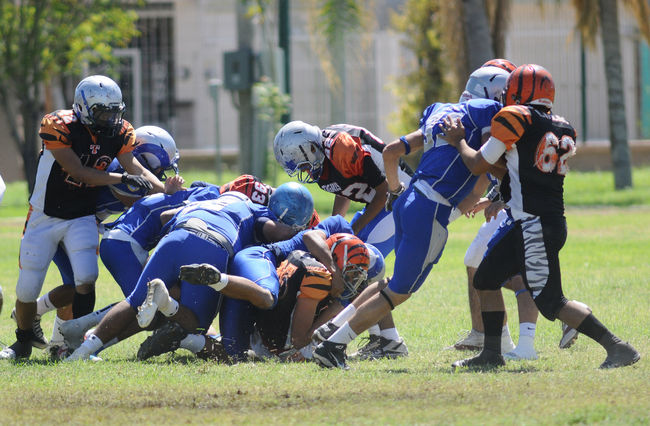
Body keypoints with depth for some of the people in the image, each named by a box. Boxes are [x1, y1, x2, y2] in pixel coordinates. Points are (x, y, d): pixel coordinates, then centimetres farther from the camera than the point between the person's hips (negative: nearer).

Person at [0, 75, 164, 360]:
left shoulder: (118, 133, -6)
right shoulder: (59, 127, -22)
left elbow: (136, 168, -12)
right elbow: (78, 172, -25)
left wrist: (165, 190, -27)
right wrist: (121, 179, -27)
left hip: (82, 218, 3)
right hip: (45, 217, -3)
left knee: (86, 279, -17)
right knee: (27, 288, 3)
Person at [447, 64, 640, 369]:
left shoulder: (515, 118, -10)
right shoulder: (564, 129, 12)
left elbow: (478, 165, -1)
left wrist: (459, 141, 16)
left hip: (533, 227, -9)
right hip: (554, 221, 9)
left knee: (551, 303, -6)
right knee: (485, 279, 18)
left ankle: (617, 348, -9)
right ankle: (492, 353, 23)